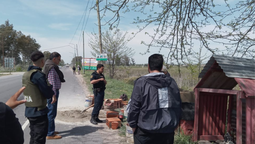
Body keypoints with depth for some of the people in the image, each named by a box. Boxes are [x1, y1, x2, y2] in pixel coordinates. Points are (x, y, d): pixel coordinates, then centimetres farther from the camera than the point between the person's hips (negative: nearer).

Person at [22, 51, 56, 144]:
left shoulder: (26, 74, 9)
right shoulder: (38, 75, -20)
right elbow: (48, 94, -16)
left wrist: (51, 94, -1)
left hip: (29, 111, 9)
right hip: (39, 112, -9)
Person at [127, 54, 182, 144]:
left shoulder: (141, 82, -10)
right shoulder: (172, 82, 3)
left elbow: (134, 106, -10)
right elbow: (178, 105, 8)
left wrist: (132, 124, 1)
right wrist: (175, 123, 19)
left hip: (146, 131, -4)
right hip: (168, 130, 4)